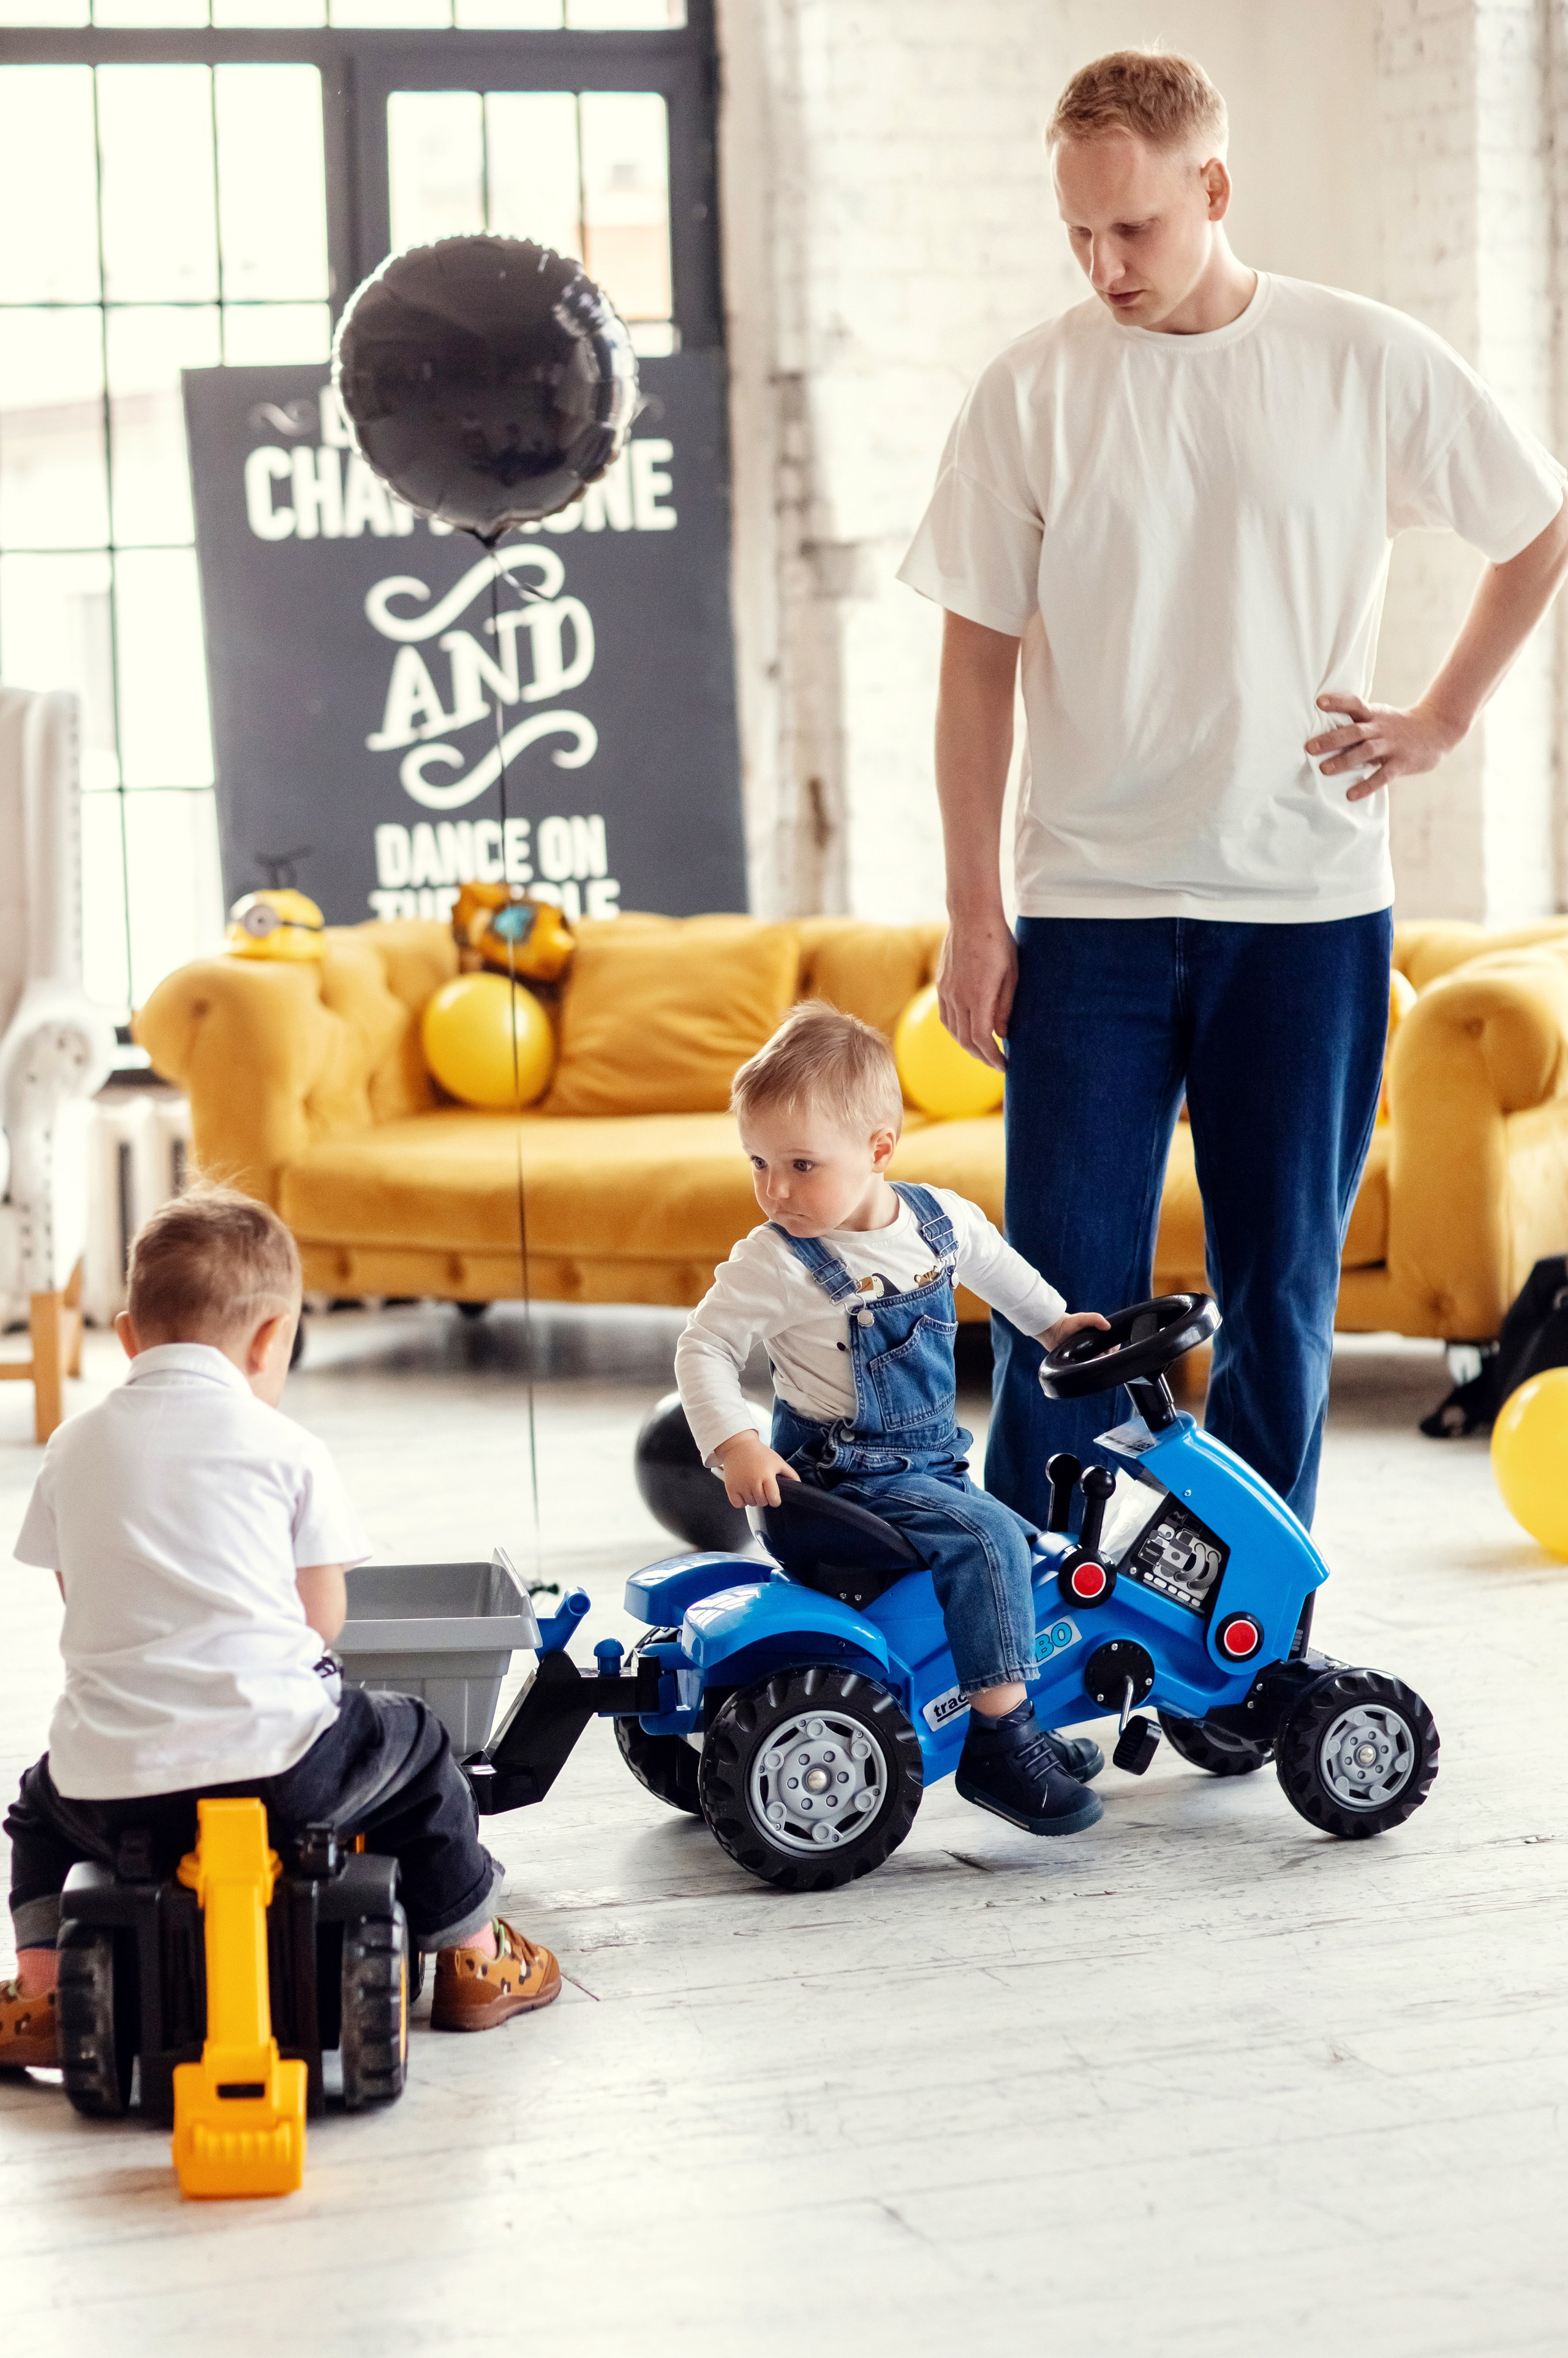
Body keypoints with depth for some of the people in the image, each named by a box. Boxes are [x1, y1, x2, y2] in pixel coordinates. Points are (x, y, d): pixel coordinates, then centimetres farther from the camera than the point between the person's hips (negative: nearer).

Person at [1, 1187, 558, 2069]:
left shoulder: (75, 1448, 9)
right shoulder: (287, 1447, -1)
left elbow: (81, 1598, 15)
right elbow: (324, 1617, 3)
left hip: (111, 1789, 3)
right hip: (278, 1768, -3)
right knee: (417, 1746, 25)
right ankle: (473, 1957, 37)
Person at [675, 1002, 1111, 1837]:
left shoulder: (941, 1220, 0)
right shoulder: (774, 1264, -16)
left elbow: (993, 1264, 22)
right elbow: (703, 1348, -14)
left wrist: (1054, 1321, 29)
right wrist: (734, 1445, -27)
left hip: (929, 1462, 7)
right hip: (841, 1479, -7)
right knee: (987, 1539, -22)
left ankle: (1027, 1730, 30)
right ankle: (998, 1741, -18)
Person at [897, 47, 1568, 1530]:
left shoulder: (1372, 365, 0)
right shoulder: (1031, 393, 0)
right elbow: (978, 661, 2)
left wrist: (1441, 720, 7)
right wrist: (972, 913, -2)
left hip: (1308, 906, 1)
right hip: (1088, 906, 0)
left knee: (1283, 1284, 6)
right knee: (1066, 1285, -2)